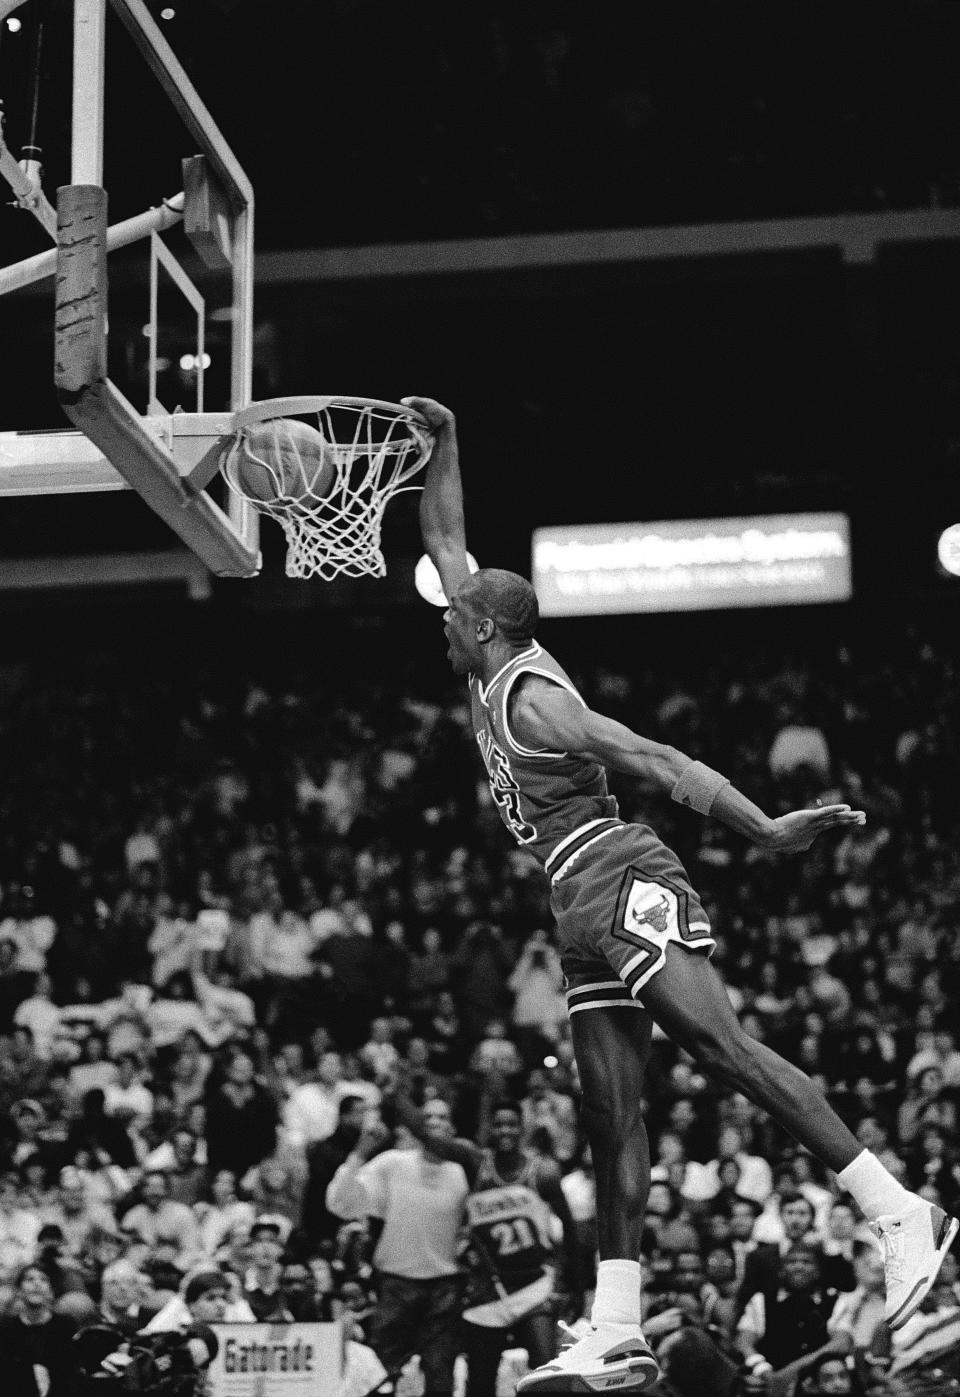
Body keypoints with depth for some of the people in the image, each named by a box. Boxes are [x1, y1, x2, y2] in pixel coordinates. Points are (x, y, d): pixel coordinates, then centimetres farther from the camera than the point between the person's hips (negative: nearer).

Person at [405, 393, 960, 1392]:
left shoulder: (530, 698, -9)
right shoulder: (493, 673, 17)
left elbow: (657, 763, -18)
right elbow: (445, 543, 30)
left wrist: (769, 833, -26)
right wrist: (440, 444, 25)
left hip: (625, 887, -9)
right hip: (585, 915, 9)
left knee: (723, 1047, -21)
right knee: (612, 1117, 3)